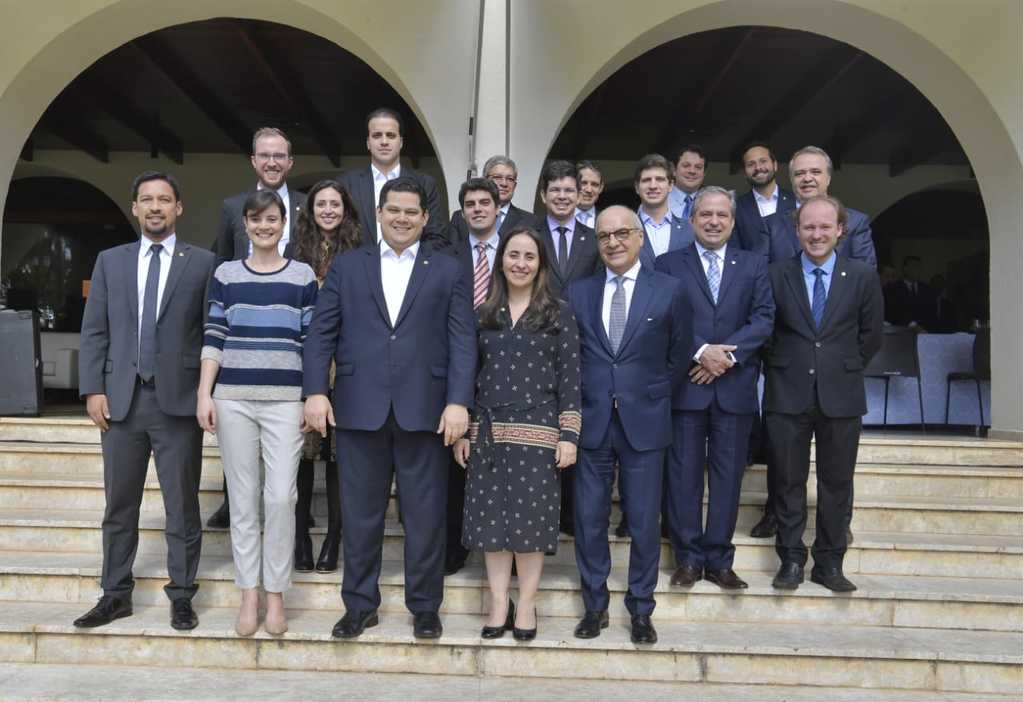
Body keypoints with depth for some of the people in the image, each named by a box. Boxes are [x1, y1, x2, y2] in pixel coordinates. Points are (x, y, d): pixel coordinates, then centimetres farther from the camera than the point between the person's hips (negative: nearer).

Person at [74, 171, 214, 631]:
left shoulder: (203, 263, 3)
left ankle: (181, 596, 17)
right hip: (121, 399, 3)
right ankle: (115, 594, 24)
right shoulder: (110, 261, 12)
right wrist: (93, 389, -1)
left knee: (182, 505, 5)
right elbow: (94, 331, 8)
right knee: (119, 505, 11)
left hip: (179, 400, -3)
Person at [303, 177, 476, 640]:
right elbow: (321, 333, 6)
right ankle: (360, 605, 25)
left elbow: (462, 341, 0)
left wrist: (459, 401, -10)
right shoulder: (347, 266, 11)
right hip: (359, 408, 1)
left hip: (424, 410, -1)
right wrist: (316, 391, -6)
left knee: (425, 514, 7)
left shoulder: (448, 271, 8)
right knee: (360, 513, 10)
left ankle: (425, 606, 22)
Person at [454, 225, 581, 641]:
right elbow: (469, 374, 12)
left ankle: (526, 604, 14)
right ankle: (499, 604, 15)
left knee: (531, 516, 1)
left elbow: (570, 379, -1)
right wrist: (462, 431, 7)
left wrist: (569, 435, -7)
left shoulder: (559, 314, 3)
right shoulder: (483, 315, 11)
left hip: (537, 431, -2)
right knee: (491, 517, 4)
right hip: (488, 432, 3)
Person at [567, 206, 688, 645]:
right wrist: (579, 402, 5)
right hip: (591, 423, 2)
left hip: (643, 424, -2)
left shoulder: (668, 291, 1)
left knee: (644, 522, 6)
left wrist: (653, 395, 6)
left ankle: (641, 610, 22)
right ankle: (595, 606, 24)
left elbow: (678, 355, 7)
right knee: (589, 520, 8)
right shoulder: (578, 292, 6)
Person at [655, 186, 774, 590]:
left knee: (728, 474, 6)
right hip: (685, 385, -1)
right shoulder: (668, 265, 6)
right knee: (684, 474, 3)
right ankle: (688, 558, 14)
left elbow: (763, 318, 0)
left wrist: (727, 355, -12)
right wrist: (701, 351, -16)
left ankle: (719, 559, 16)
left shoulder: (754, 265, 11)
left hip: (735, 386, 2)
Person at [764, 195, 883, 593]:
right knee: (787, 481, 5)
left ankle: (829, 563, 20)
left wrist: (846, 369, 7)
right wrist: (781, 368, 5)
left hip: (841, 395, 1)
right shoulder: (776, 275, 2)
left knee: (836, 482, 8)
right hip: (788, 394, 0)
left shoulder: (863, 276, 3)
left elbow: (871, 334, 9)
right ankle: (791, 560, 18)